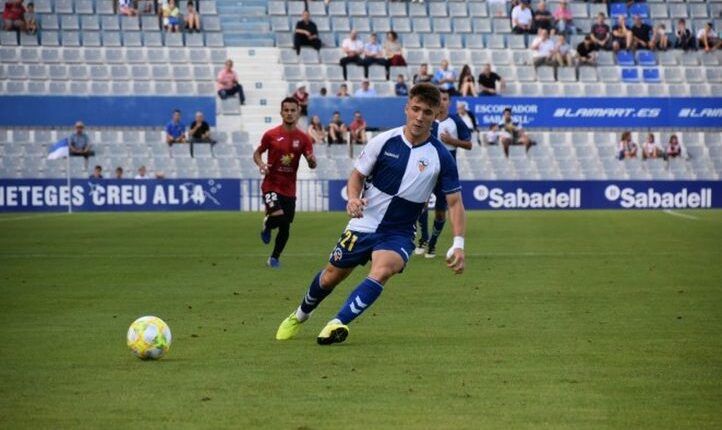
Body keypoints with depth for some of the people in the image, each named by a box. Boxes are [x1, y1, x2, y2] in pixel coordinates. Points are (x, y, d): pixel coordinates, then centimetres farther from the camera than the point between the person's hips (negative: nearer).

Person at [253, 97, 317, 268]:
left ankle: (274, 258, 28)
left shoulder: (303, 138, 0)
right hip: (271, 185, -3)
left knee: (285, 228, 8)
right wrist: (260, 163, -13)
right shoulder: (271, 135, -4)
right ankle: (267, 225, 10)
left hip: (289, 188, 3)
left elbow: (312, 165, 0)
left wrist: (312, 161, -24)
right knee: (278, 216, -26)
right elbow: (257, 153, 8)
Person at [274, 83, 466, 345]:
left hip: (399, 233, -2)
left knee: (381, 271, -32)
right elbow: (357, 175, 4)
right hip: (363, 225, 2)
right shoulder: (384, 141, -8)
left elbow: (455, 202, -5)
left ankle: (338, 324, -34)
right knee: (331, 277, 12)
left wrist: (458, 244, -16)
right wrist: (353, 198, -19)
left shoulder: (440, 157, -9)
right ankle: (300, 316, 43)